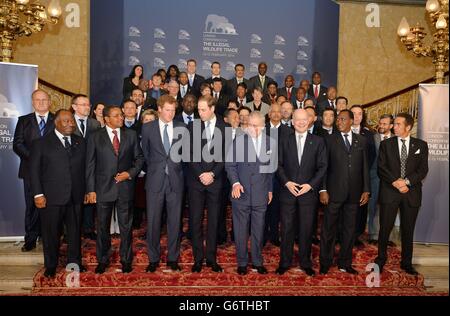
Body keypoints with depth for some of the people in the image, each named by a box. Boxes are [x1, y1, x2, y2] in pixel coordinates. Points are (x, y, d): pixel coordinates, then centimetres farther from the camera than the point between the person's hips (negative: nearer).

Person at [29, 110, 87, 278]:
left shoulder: (80, 142, 10)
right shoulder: (41, 143, 0)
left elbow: (85, 168, 9)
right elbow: (34, 170, -2)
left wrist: (86, 190, 4)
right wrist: (38, 194, -8)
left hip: (76, 196, 3)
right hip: (51, 197, -3)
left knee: (75, 231, 12)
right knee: (51, 233, 9)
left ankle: (74, 262, 30)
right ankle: (51, 265, 28)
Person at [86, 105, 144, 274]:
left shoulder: (131, 135, 4)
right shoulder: (95, 138, 1)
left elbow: (139, 157, 8)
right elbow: (90, 165, 0)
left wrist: (131, 173, -8)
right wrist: (91, 190, -4)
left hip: (125, 187, 1)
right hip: (103, 188, 0)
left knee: (126, 226, 10)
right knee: (102, 227, 11)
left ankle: (126, 260, 26)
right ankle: (102, 260, 29)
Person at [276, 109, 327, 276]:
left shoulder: (318, 141, 4)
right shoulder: (284, 141, 7)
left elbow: (322, 167, 0)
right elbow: (279, 165, 4)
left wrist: (310, 185, -10)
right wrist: (286, 182, -10)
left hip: (309, 192, 0)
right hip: (288, 191, 1)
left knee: (306, 229, 8)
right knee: (287, 228, 6)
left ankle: (305, 263, 23)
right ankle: (285, 262, 19)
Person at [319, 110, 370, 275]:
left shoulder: (361, 141, 10)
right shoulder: (330, 140, 2)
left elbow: (365, 167, 9)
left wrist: (366, 190, 3)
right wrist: (323, 189, -8)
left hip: (354, 193, 3)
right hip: (334, 191, -2)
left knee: (349, 228, 11)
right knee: (328, 228, 4)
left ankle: (345, 263, 24)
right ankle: (325, 263, 16)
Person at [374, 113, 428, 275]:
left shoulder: (421, 145, 7)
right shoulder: (386, 144, 5)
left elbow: (423, 169, 0)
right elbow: (381, 168, -2)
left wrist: (407, 181, -14)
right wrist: (395, 182, -15)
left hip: (411, 192, 1)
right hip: (389, 191, -1)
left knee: (408, 230, 10)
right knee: (385, 228, 3)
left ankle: (406, 263, 25)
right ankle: (381, 259, 19)